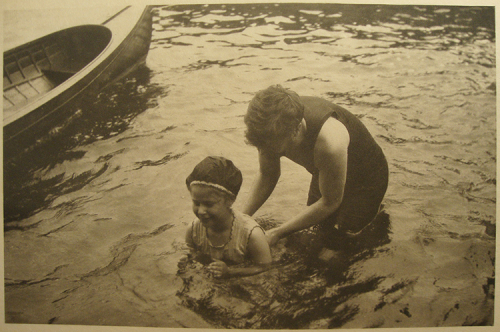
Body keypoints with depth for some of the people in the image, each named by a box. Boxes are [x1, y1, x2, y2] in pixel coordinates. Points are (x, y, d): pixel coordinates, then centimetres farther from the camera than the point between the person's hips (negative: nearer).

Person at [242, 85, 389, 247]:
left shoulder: (329, 141, -47)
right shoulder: (272, 128, -27)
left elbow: (330, 202, -30)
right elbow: (267, 175, -7)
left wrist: (277, 233, -27)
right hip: (325, 173, 6)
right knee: (319, 227, 13)